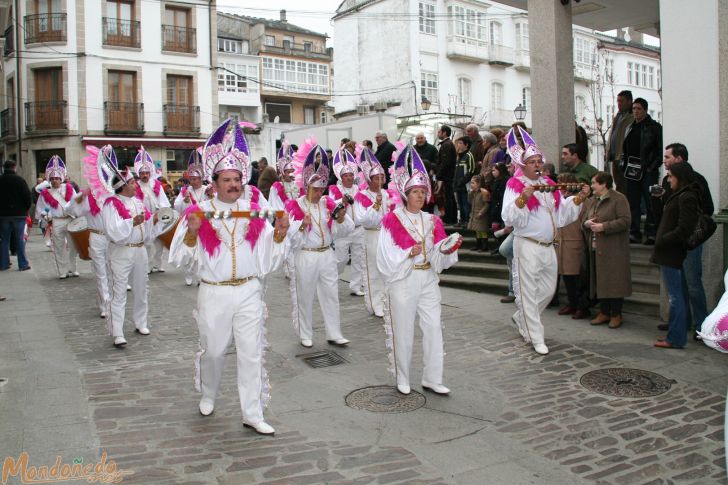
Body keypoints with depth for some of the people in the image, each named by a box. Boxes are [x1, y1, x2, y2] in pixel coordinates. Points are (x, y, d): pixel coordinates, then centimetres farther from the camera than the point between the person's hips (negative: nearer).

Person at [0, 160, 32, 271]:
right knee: (20, 239, 0)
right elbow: (28, 196, -10)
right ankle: (23, 264, 0)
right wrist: (26, 209, 5)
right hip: (19, 214, -3)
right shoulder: (19, 180, -8)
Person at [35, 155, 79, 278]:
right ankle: (63, 271, 14)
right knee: (59, 248, 4)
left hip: (71, 221, 1)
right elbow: (40, 210, 6)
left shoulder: (69, 189, 4)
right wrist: (47, 217, -9)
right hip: (56, 223, -1)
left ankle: (72, 269, 21)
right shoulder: (45, 194, 1)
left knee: (72, 245, 8)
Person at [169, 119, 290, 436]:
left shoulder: (254, 212, 3)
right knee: (213, 351, 15)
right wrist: (192, 232, -24)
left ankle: (252, 414, 15)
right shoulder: (199, 213, -4)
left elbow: (269, 253, 4)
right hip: (214, 294, -1)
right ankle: (208, 395, 44)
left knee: (251, 354, 4)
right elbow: (180, 258, -7)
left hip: (249, 292, 1)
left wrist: (280, 231, -13)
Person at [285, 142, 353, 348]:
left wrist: (341, 218, -18)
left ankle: (334, 334, 19)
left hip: (327, 256, 4)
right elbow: (291, 237, -13)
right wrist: (303, 225, -29)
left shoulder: (328, 204, 5)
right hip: (305, 257, -4)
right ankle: (305, 335, 23)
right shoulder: (296, 206, -8)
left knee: (331, 295, 9)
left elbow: (341, 232, 1)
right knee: (304, 298, 8)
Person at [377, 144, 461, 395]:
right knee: (403, 330, 5)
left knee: (434, 327, 2)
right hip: (402, 281, -4)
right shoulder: (393, 220, -6)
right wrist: (409, 254, -23)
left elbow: (438, 258, 5)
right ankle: (402, 378, 22)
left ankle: (432, 379, 14)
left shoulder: (432, 221, 8)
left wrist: (447, 250, -15)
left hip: (428, 279, 4)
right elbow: (386, 257, -12)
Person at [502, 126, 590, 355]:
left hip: (548, 246, 7)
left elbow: (562, 213, 14)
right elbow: (509, 217, -21)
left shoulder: (548, 184, 13)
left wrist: (578, 198, 2)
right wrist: (522, 198, -33)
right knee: (529, 293, 0)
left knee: (548, 291, 16)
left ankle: (521, 318, 37)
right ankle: (537, 339, 9)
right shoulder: (515, 185, -8)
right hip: (527, 247, -7)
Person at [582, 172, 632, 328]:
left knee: (614, 282, -2)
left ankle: (616, 315, 8)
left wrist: (603, 226, -20)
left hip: (613, 250, -7)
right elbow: (584, 217, 21)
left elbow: (625, 221, -17)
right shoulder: (595, 200, 16)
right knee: (599, 281, 11)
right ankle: (604, 313, 21)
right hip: (596, 249, 8)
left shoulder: (618, 199, -9)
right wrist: (586, 223, -2)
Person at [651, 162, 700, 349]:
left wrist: (662, 241, -15)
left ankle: (675, 339, 0)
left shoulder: (686, 198, -15)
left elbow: (684, 229, -22)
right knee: (678, 296, 14)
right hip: (670, 254, 10)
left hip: (671, 255, -10)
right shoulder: (680, 196, 16)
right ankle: (677, 335, 22)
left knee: (675, 298, -5)